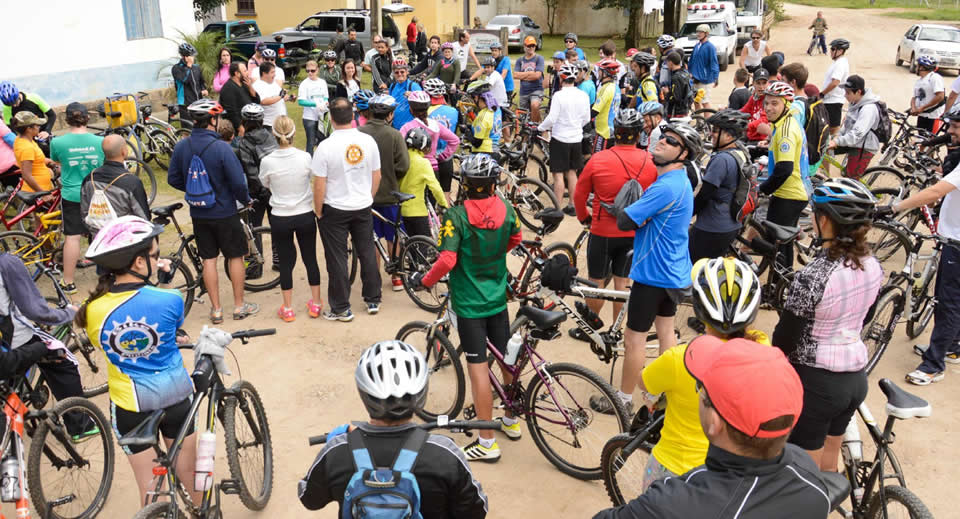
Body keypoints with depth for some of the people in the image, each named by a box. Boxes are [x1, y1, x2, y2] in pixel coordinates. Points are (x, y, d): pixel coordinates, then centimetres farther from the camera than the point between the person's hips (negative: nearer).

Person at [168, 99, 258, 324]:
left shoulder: (182, 146, -4)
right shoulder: (221, 147, -20)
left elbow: (173, 179, 5)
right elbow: (238, 182, -20)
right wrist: (246, 200, -1)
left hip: (198, 213, 5)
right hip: (224, 212, -4)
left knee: (209, 259, 11)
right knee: (235, 256, 11)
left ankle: (216, 309, 18)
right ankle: (239, 306, 19)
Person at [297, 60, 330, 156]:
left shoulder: (322, 82, 7)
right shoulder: (304, 84, -6)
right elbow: (300, 101, -15)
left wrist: (325, 102, -10)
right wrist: (316, 104, -25)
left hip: (322, 116, 4)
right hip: (309, 117, -4)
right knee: (311, 142, 1)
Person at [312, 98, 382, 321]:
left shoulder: (326, 146, -18)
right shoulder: (368, 141, -5)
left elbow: (319, 185, -16)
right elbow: (377, 176, 4)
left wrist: (318, 211, -2)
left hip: (334, 210, -4)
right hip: (363, 207, 4)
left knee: (337, 259, 6)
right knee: (367, 253, 16)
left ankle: (341, 309, 13)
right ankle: (373, 301, 26)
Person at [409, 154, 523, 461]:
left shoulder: (457, 215, -19)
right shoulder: (505, 210, -2)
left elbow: (447, 260, -24)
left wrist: (424, 280, -7)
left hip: (469, 303, -5)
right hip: (499, 299, 5)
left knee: (478, 368, 0)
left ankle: (487, 443, 6)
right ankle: (511, 421, 37)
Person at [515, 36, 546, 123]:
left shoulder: (539, 58, -2)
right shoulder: (520, 60, 9)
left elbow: (537, 75, -14)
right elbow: (515, 75, -3)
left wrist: (523, 75, -6)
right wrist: (530, 73, -8)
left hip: (536, 89, -4)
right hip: (524, 91, 5)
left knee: (534, 105, -33)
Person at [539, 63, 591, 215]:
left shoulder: (558, 95, -16)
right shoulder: (583, 95, 0)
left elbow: (552, 118, -18)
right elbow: (587, 119, 7)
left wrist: (540, 128, -1)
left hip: (560, 139, -5)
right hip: (576, 138, 5)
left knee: (558, 174, 1)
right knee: (572, 173, 17)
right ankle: (572, 206, 22)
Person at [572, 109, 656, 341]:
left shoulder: (598, 160, -14)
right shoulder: (651, 162, -8)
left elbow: (579, 195, -4)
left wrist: (584, 217, 12)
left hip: (603, 232, -2)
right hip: (634, 234, 3)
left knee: (596, 282, 11)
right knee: (622, 282, 14)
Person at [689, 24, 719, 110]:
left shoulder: (710, 47, -11)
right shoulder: (696, 46, 10)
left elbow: (714, 63, -14)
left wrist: (715, 78, -18)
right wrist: (690, 72, 17)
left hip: (705, 79, -7)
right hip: (696, 79, 7)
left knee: (705, 102, -2)